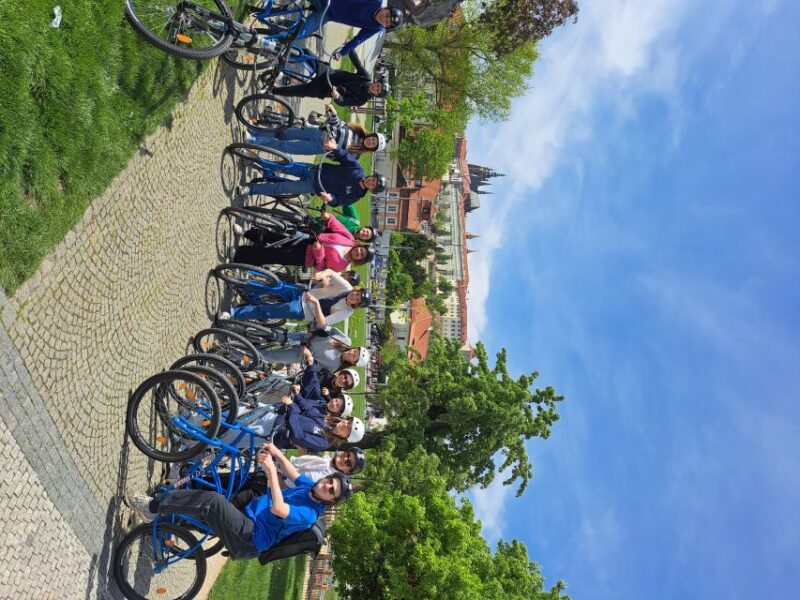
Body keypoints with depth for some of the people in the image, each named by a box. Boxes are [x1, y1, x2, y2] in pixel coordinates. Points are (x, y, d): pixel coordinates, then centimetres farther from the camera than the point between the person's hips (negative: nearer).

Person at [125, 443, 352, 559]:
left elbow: (278, 509, -35)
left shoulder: (309, 514, -20)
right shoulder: (309, 486, 7)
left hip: (248, 539, -9)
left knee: (212, 501, -26)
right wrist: (276, 453, -4)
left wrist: (272, 471, -37)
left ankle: (154, 506, -16)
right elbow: (292, 473, 17)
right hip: (245, 515, 10)